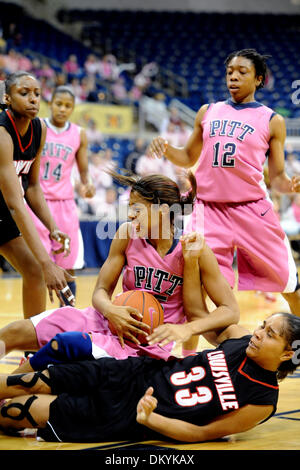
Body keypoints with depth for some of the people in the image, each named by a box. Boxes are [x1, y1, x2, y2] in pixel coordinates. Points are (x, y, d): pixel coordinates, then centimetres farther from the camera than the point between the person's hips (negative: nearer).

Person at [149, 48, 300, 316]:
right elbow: (189, 158, 22)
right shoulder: (207, 112, 13)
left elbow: (277, 178, 5)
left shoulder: (272, 121, 4)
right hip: (209, 211, 2)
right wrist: (164, 148, 1)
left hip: (253, 211, -2)